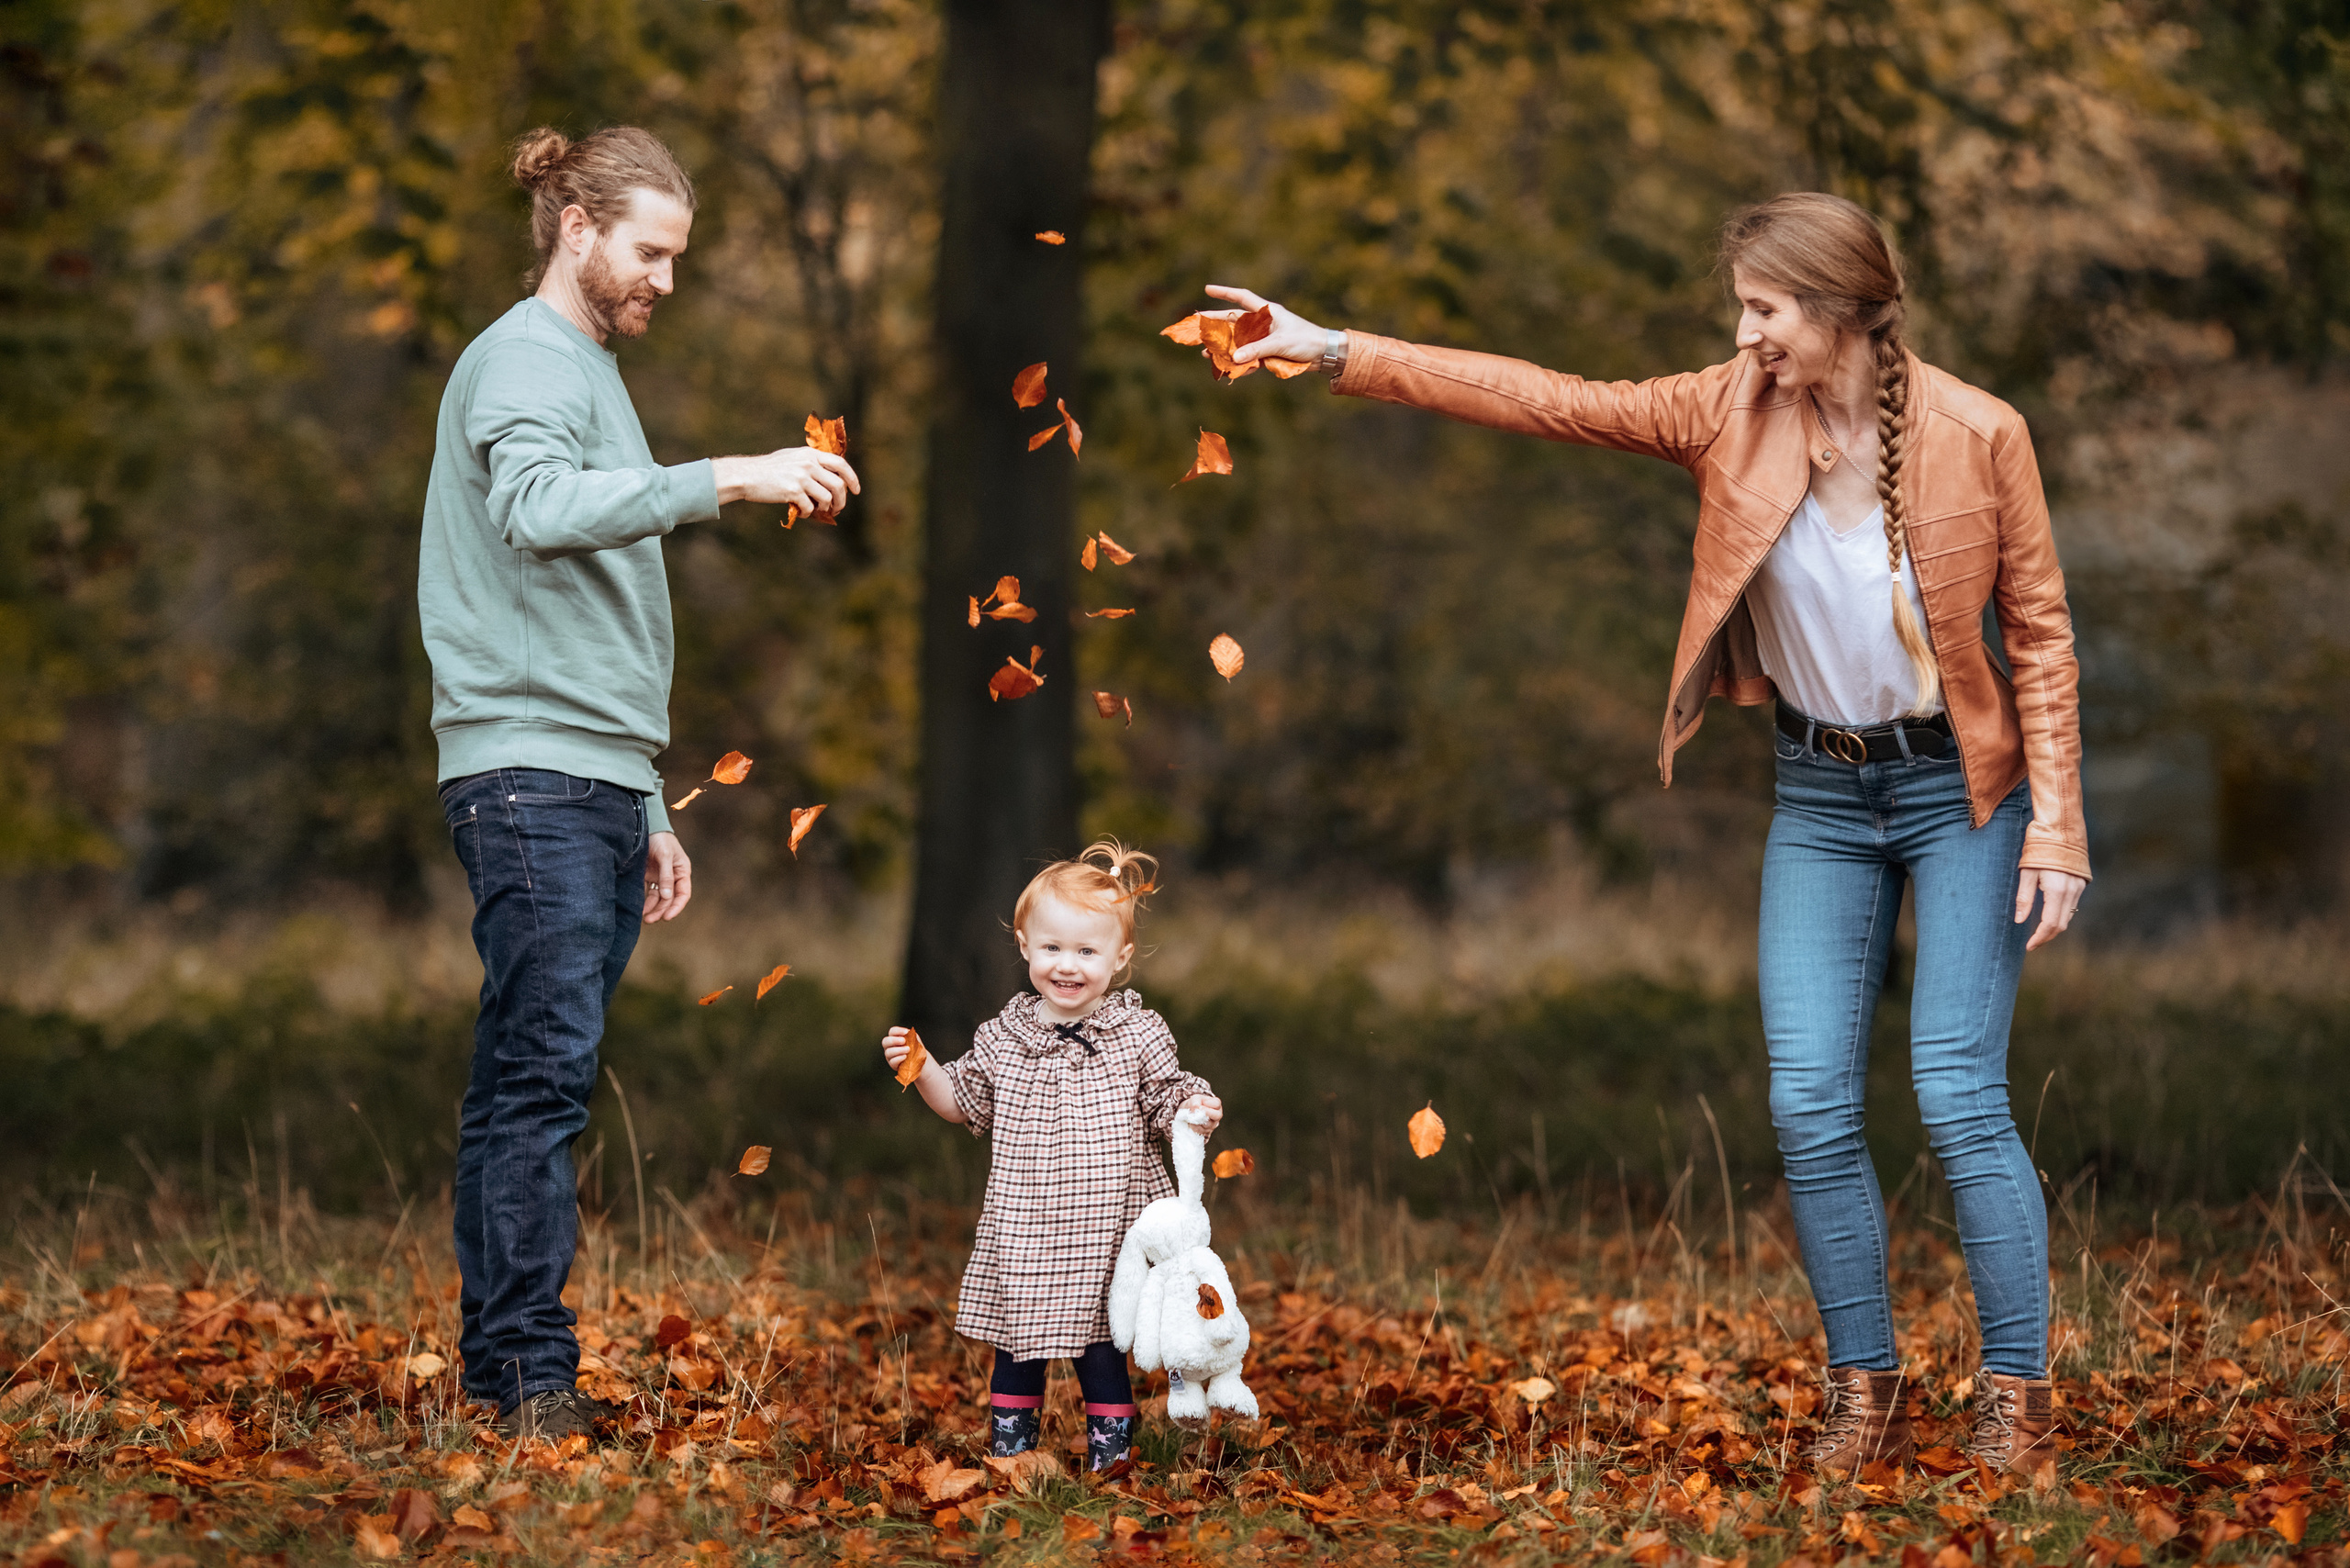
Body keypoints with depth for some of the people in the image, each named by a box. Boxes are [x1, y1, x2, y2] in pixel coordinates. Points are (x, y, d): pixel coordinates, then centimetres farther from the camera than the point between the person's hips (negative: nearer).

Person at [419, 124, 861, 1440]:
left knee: (536, 1086, 6)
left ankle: (500, 1369, 7)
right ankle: (532, 1369, -17)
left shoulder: (597, 374, 26)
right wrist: (727, 479, -32)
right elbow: (536, 510, -27)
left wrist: (649, 814, 25)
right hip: (530, 776, -9)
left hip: (599, 787, 9)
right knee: (546, 1072, -14)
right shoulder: (521, 361, -3)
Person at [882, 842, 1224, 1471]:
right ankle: (1010, 1449, 25)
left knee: (1098, 1348, 1)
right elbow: (964, 1104, 16)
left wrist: (1195, 1111, -20)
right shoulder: (1002, 1038, 3)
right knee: (1016, 1346, 10)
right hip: (1022, 1230, 2)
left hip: (1103, 1230, -2)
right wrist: (921, 1069, 1)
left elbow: (1167, 1107, 1)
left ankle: (1111, 1451, 15)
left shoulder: (1138, 1036, -4)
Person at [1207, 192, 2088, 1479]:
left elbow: (2038, 632, -6)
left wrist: (2056, 826, -10)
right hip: (1819, 795, 4)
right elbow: (1545, 401, -5)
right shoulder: (1733, 414, -5)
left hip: (1960, 789, -4)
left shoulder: (1978, 438, -13)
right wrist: (1334, 355, -10)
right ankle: (1866, 1396, 10)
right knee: (1809, 1104, -3)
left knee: (1959, 1098, -9)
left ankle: (2017, 1399, 3)